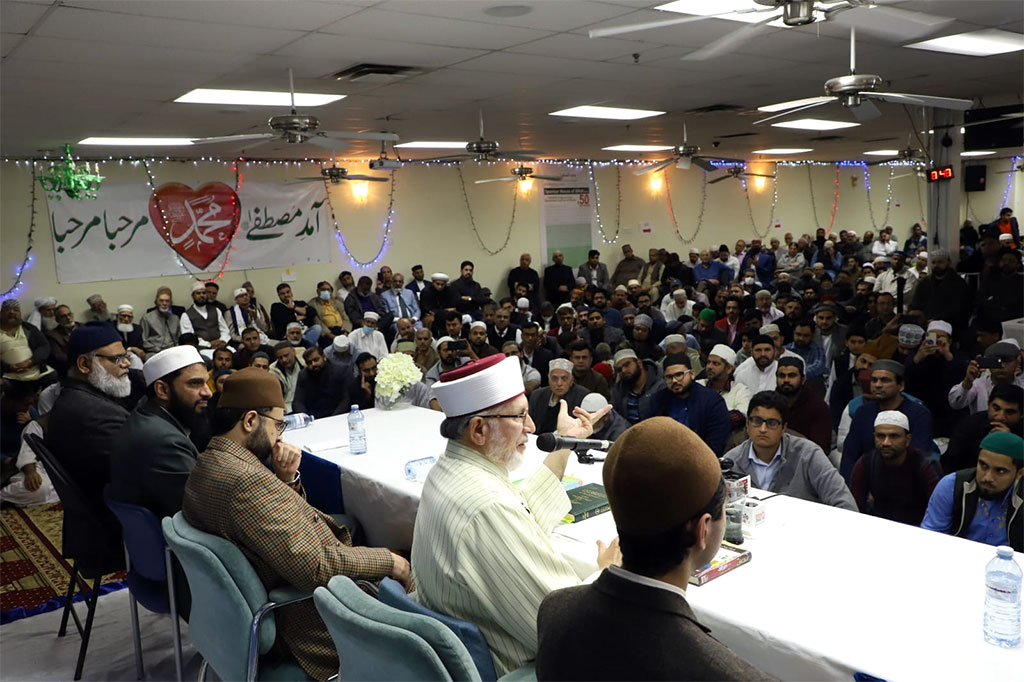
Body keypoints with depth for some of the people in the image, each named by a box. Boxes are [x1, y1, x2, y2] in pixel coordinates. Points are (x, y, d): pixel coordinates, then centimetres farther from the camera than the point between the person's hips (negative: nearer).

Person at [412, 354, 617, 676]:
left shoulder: (446, 468, -3)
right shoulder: (489, 509, -34)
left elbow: (525, 515, 13)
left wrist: (565, 443, 14)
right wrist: (608, 571, -11)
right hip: (505, 669, -9)